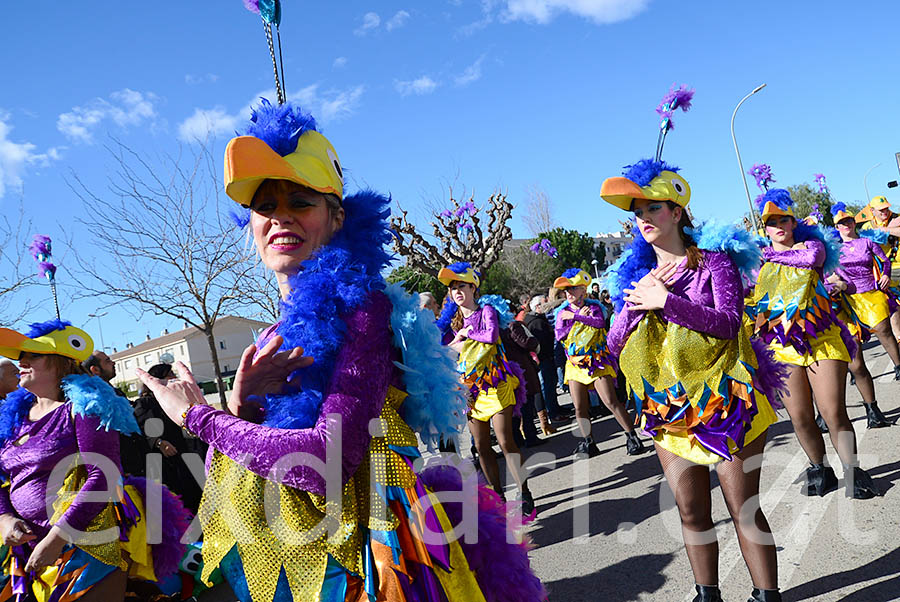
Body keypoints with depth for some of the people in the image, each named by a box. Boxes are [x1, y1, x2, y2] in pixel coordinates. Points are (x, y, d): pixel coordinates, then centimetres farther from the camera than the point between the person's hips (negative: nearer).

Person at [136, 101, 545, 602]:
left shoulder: (361, 307, -15)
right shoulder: (279, 339, 6)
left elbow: (328, 460, -26)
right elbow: (227, 479, 6)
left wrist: (197, 416, -13)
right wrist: (241, 408, -14)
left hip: (363, 559, -7)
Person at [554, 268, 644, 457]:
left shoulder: (593, 306, 2)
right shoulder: (563, 312, 8)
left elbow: (600, 322, -19)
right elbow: (559, 335, -5)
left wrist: (574, 316, -17)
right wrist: (580, 317, -8)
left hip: (597, 360, -4)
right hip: (575, 362, 4)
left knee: (610, 401, -11)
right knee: (579, 407, 3)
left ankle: (632, 437, -1)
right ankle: (588, 443, 16)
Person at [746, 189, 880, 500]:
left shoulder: (811, 244, 8)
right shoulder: (761, 260, 14)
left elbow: (812, 257, -16)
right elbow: (751, 299, 15)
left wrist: (775, 254, -4)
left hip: (820, 338, -2)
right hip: (782, 344, 3)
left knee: (834, 413, -8)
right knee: (800, 417, 3)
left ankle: (853, 473, 9)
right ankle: (820, 471, 21)